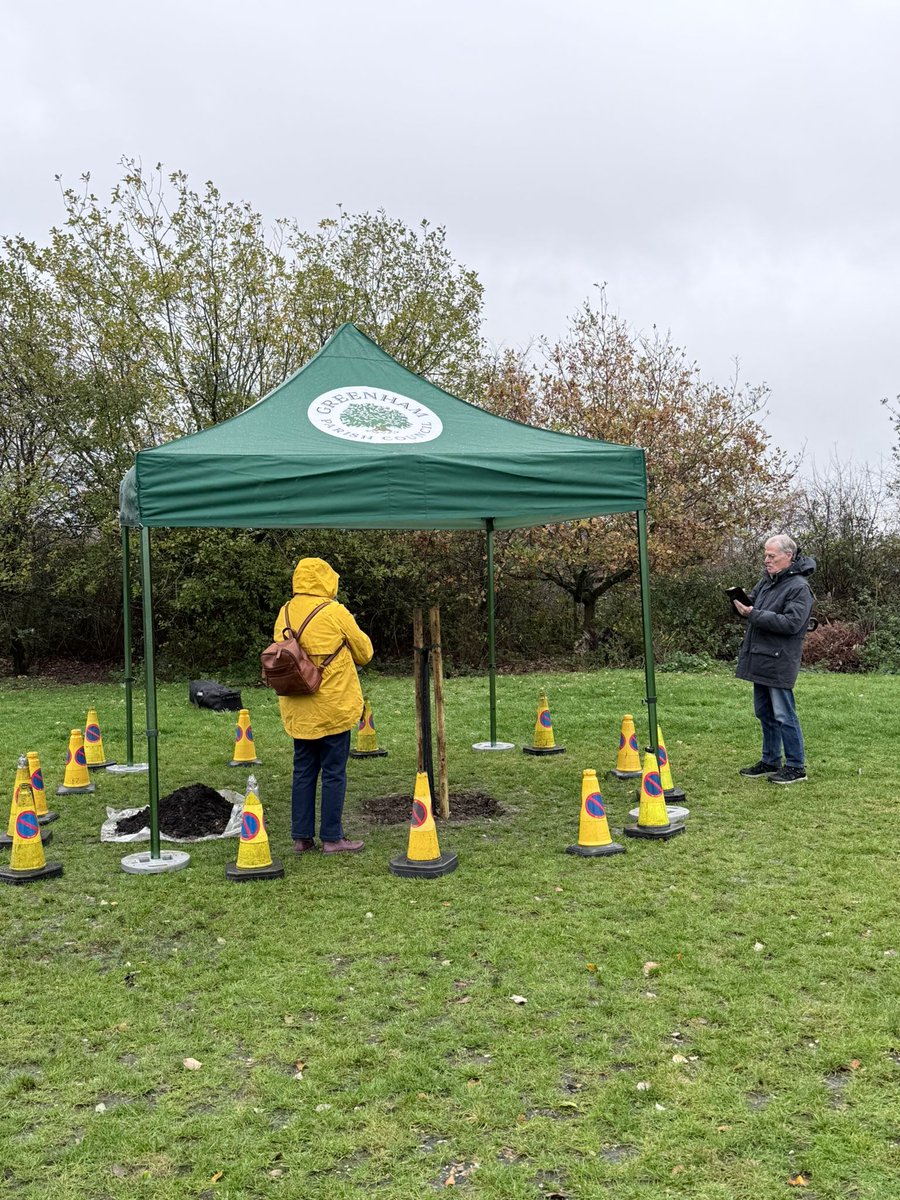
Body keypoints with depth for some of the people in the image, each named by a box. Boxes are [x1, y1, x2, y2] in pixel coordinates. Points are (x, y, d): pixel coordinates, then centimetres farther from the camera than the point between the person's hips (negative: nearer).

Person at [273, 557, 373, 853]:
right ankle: (332, 837, 10)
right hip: (333, 707, -5)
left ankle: (301, 836, 18)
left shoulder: (285, 613, 4)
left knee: (303, 771, 13)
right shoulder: (335, 612, -12)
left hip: (297, 710, 6)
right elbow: (365, 653, -1)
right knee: (334, 773, 4)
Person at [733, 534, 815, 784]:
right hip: (760, 660, 9)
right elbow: (753, 602, 23)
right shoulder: (768, 580, 12)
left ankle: (796, 767, 8)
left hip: (779, 662, -9)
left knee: (783, 715, -3)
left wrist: (754, 615, -23)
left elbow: (792, 623, -23)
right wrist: (741, 601, -1)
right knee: (764, 713, 16)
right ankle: (770, 761, 28)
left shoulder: (799, 587, -14)